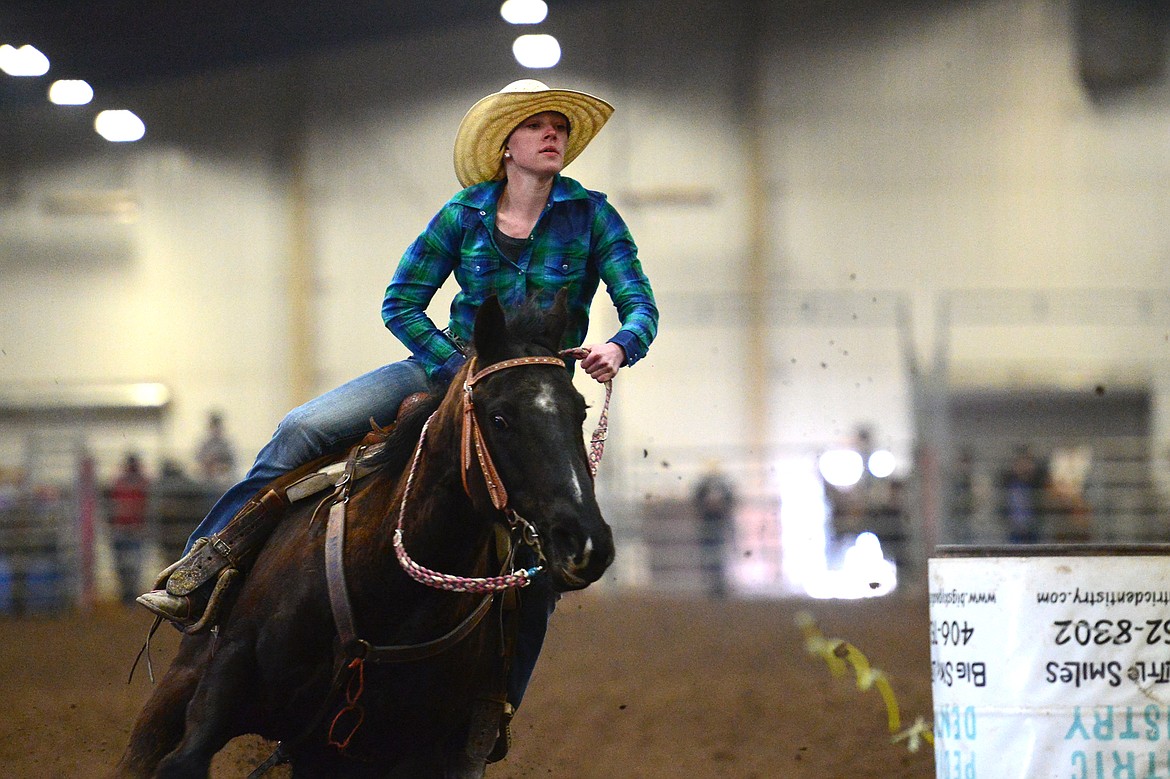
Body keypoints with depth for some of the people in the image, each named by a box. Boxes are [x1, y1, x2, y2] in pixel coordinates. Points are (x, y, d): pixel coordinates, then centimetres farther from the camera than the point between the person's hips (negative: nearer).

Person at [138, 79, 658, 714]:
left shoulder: (590, 216, -5)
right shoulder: (464, 215, -2)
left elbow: (640, 306, -10)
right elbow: (400, 304, 1)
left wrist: (620, 347, -33)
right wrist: (459, 371, -12)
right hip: (449, 364, 1)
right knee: (301, 431, -17)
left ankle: (497, 704, -3)